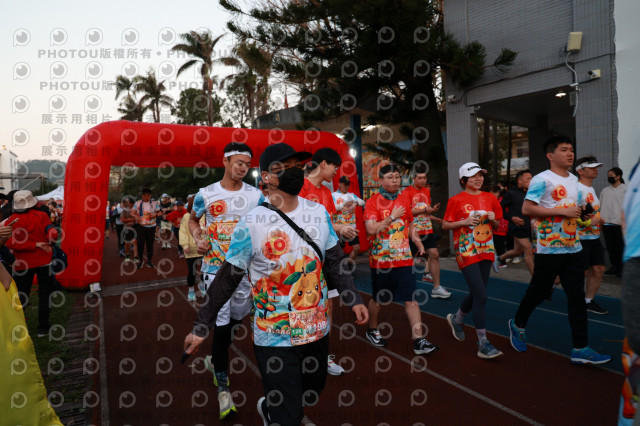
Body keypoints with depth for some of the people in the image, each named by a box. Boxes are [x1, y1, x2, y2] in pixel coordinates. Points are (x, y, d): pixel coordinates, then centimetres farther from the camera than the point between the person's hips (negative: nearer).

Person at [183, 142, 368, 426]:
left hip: (318, 330, 5)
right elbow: (226, 279, -9)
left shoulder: (318, 212, -3)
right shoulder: (251, 224, -16)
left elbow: (334, 261, 6)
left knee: (311, 395, 25)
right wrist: (201, 327, -5)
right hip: (274, 340, -5)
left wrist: (354, 298, -1)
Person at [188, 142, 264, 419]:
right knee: (221, 324, -2)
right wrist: (198, 238, -7)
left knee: (237, 318, 17)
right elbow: (193, 220, 13)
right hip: (215, 267, -2)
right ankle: (223, 388, 15)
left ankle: (215, 359, 49)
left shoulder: (256, 195, -1)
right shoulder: (206, 194, -4)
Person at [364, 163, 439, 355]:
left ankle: (418, 340, 6)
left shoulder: (404, 201, 8)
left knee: (410, 298, 0)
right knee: (378, 298, 13)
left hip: (404, 258, 4)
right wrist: (393, 217, -19)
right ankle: (372, 330, 35)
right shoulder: (373, 202, -8)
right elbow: (371, 229, -19)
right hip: (380, 260, -3)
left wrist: (419, 243, 5)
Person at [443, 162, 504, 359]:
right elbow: (445, 225, -2)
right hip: (466, 252, -6)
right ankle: (483, 344, -1)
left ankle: (456, 319, 42)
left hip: (486, 250, 6)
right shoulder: (456, 200, -5)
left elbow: (496, 226, 17)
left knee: (476, 293, 14)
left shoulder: (490, 198, 8)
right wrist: (465, 222, -15)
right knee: (481, 295, -11)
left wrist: (493, 219, -5)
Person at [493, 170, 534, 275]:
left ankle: (499, 259, 40)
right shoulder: (511, 193, -8)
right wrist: (512, 218, -15)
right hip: (517, 226, -7)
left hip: (527, 226, 7)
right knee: (528, 251, -7)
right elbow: (501, 207, -5)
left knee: (517, 251, 16)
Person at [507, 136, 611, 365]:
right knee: (538, 292, 7)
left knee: (577, 297, 4)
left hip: (573, 248, 7)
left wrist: (582, 212, 3)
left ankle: (580, 349, 10)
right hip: (549, 249, -7)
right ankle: (517, 325, 31)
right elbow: (526, 209, -19)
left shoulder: (574, 180, 14)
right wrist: (563, 211, -20)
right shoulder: (542, 179, -10)